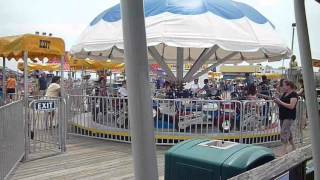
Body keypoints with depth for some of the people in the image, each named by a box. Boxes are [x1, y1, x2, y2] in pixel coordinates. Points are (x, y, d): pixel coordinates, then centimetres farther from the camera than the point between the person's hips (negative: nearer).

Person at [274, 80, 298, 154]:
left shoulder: (294, 94, -11)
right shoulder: (284, 94, 13)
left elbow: (291, 106, -22)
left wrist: (280, 102, -21)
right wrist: (277, 102, -1)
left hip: (289, 117, -9)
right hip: (282, 116, 9)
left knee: (284, 132, -13)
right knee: (288, 132, 16)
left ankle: (285, 150, -11)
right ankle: (293, 147, 31)